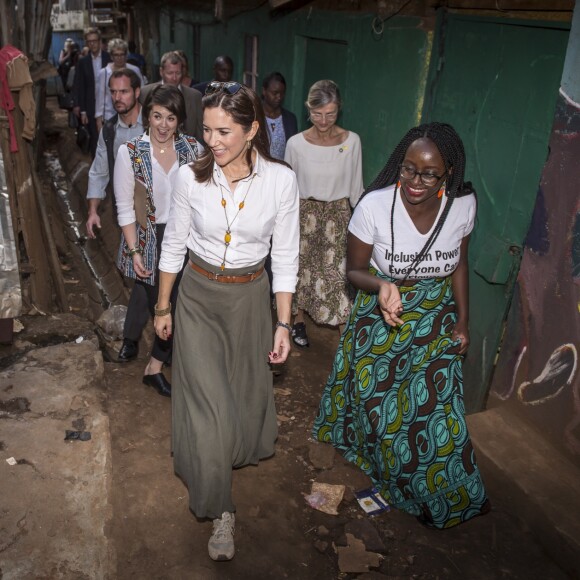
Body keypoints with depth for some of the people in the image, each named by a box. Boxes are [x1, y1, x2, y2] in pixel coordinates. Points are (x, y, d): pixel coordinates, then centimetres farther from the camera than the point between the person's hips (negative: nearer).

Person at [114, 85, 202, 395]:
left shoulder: (192, 148, -3)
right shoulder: (130, 152, -10)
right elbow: (125, 208, -8)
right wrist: (134, 251, -12)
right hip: (149, 241, -2)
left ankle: (155, 367, 32)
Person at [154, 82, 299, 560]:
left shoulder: (281, 179, -14)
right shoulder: (191, 177, -12)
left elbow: (285, 257, -7)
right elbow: (174, 245, 0)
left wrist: (283, 324, -6)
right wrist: (163, 307, 6)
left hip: (251, 296, 1)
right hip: (199, 294, 0)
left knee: (246, 387, 18)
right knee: (207, 399, 0)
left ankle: (240, 447, 54)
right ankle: (221, 510, 19)